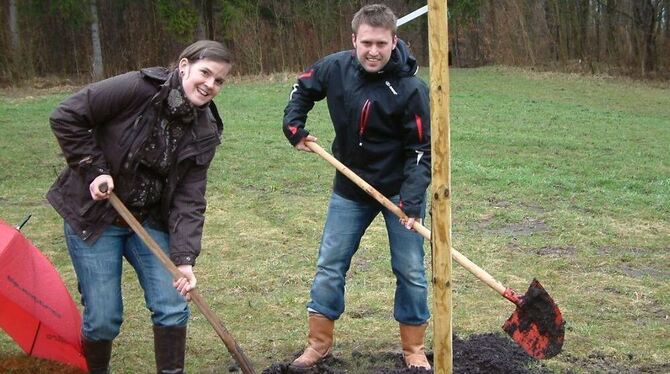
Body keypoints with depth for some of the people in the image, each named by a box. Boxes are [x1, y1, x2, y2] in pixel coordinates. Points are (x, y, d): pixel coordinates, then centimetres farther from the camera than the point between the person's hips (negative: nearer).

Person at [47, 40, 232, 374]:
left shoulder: (204, 133, -5)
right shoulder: (138, 88, -21)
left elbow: (188, 200, -10)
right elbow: (66, 117, -17)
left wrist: (184, 257, -21)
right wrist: (94, 169, -18)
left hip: (150, 221, 4)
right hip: (93, 214, -4)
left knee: (172, 307, -1)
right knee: (103, 318, 0)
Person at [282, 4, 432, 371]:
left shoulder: (410, 89, -22)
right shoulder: (335, 67, -10)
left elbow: (421, 150, -18)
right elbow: (303, 88, 12)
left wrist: (412, 199, -28)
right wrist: (293, 125, 0)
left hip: (399, 189, -3)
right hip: (350, 189, 3)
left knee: (410, 271, 4)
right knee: (329, 266, 7)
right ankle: (319, 344, 22)